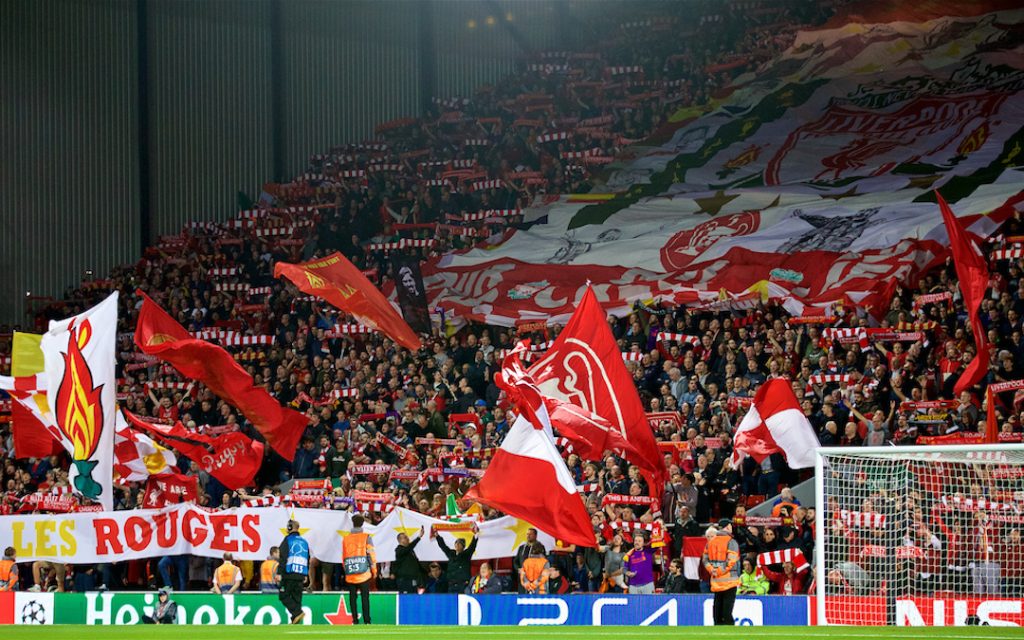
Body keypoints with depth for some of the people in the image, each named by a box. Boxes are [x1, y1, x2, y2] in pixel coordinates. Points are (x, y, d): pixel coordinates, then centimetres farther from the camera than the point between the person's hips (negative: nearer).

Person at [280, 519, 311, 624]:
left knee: (283, 596, 0)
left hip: (289, 574, -6)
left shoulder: (288, 540, -3)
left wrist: (279, 573, -12)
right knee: (297, 597, 9)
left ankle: (298, 612, -17)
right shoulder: (304, 542, 16)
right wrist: (306, 575, 27)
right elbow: (308, 559, 21)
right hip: (301, 575, 6)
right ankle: (295, 620, 5)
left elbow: (283, 557, -11)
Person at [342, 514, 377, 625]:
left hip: (350, 575, 2)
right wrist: (374, 571, 3)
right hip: (364, 574, -2)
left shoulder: (346, 539, 5)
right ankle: (366, 621, -4)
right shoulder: (366, 537, -3)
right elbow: (371, 555, -6)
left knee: (352, 598, 8)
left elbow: (343, 557, 6)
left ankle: (355, 620, 6)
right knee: (365, 598, 0)